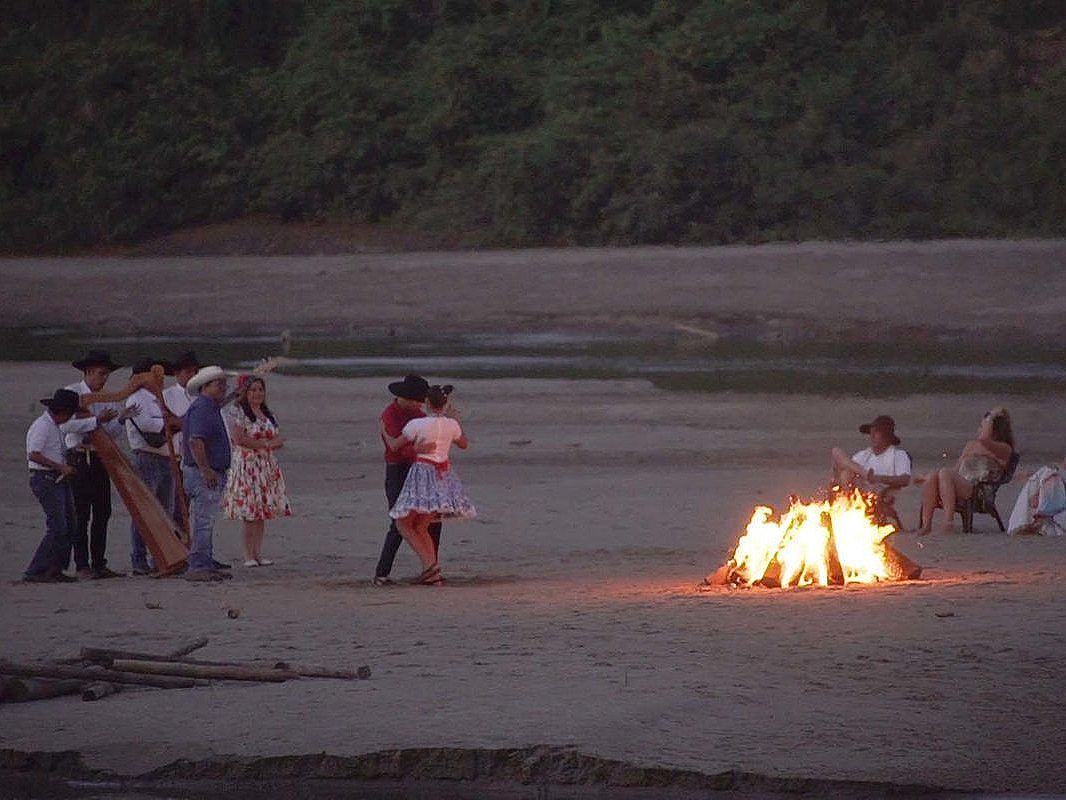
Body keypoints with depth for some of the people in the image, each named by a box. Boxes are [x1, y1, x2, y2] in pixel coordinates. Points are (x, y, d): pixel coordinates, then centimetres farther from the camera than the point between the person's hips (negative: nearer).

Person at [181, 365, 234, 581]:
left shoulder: (211, 408, 19)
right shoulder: (201, 409, -15)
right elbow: (195, 441, -25)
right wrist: (206, 470, -25)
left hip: (212, 475, 11)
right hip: (204, 474, -11)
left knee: (204, 522, 13)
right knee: (203, 522, -11)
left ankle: (207, 564, 18)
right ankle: (198, 566, -12)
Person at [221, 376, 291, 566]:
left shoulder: (268, 414, 18)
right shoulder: (239, 413, -3)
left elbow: (279, 441, 13)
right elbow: (239, 439, -15)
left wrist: (261, 443, -9)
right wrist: (265, 443, -8)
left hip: (267, 467, 6)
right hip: (246, 465, -6)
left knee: (262, 514, 4)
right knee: (250, 515, -10)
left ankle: (258, 554, 7)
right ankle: (249, 556, -8)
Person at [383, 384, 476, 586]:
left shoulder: (417, 424, -10)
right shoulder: (452, 425, 3)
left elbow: (394, 445, 0)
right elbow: (464, 444, 24)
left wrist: (384, 431, 20)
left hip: (423, 472, -6)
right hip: (444, 476, 6)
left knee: (404, 524, 4)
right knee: (421, 528, 14)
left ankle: (429, 563, -14)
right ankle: (433, 572, 3)